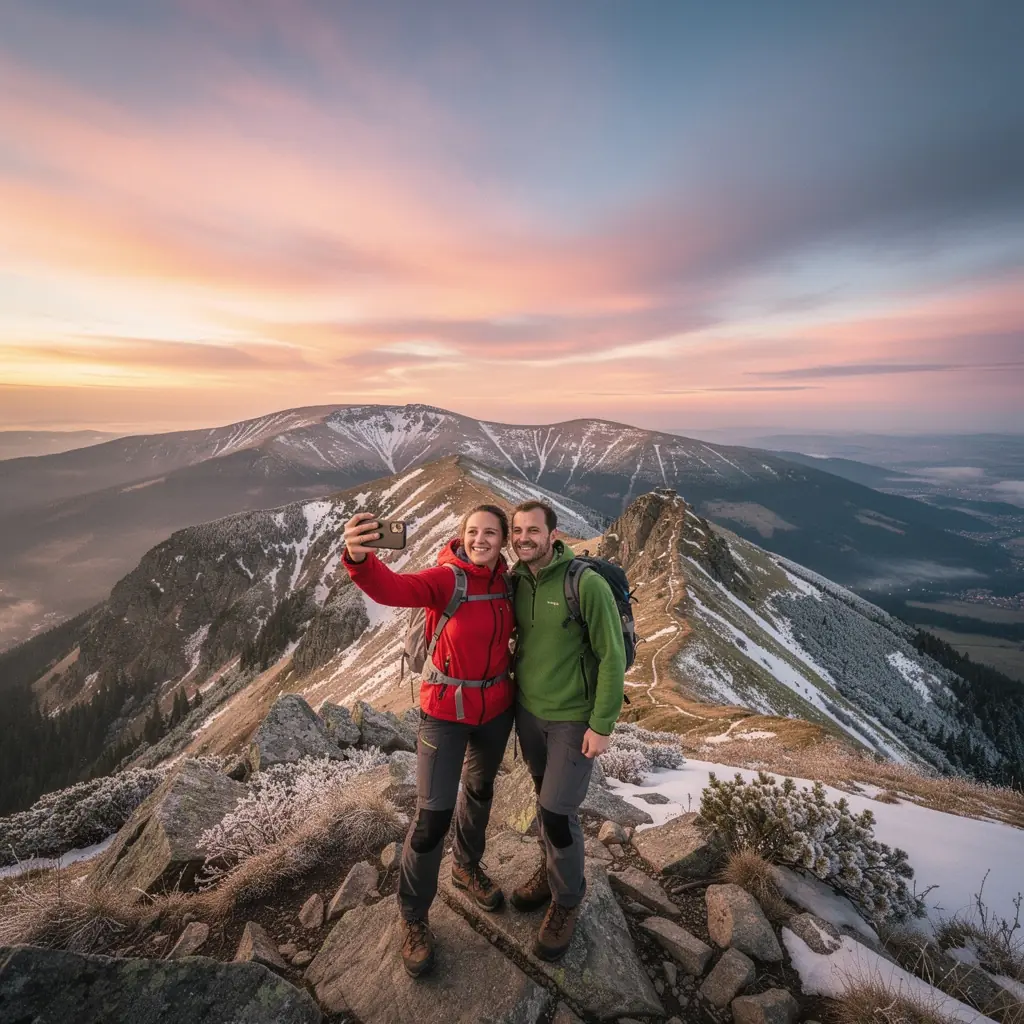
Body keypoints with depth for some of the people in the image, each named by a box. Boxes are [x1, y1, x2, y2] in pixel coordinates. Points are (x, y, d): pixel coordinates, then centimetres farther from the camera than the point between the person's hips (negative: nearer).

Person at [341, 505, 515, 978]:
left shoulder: (507, 581, -6)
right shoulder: (446, 578, -22)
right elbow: (395, 589, -42)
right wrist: (360, 559, -61)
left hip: (496, 707, 5)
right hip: (446, 710, -5)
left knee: (480, 789, 25)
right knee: (432, 816, 0)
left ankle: (467, 866, 54)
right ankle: (414, 917, 28)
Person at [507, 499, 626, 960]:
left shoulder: (587, 584, -22)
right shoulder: (515, 581, -4)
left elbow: (612, 657, -17)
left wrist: (602, 725, -16)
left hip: (573, 719, -5)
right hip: (528, 711, 5)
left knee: (558, 812, 0)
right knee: (544, 797, 21)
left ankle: (567, 899, 28)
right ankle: (551, 870, 46)